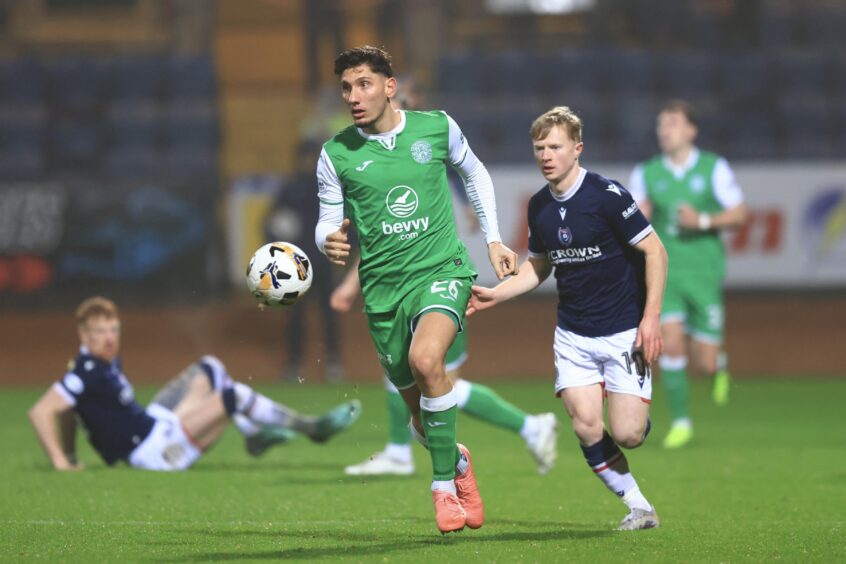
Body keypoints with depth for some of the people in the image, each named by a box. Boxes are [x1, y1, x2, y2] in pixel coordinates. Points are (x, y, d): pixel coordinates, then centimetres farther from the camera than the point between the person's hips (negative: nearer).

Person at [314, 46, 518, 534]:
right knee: (422, 413, 8)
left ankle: (444, 484, -18)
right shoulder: (336, 154, -3)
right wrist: (330, 241, -19)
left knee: (426, 360, -31)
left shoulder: (436, 127, -2)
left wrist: (494, 240, 14)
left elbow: (475, 173, 17)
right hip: (383, 287, 2)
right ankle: (458, 461, 43)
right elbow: (328, 223, 6)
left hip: (442, 270, -2)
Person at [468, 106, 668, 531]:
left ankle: (639, 415, 26)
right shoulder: (539, 207, 4)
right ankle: (638, 507, 5)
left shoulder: (606, 195, -15)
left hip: (624, 332, -5)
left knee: (626, 434, -11)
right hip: (573, 336, 5)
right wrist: (494, 295, 7)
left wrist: (651, 317, -16)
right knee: (586, 428, -11)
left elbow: (654, 251, -11)